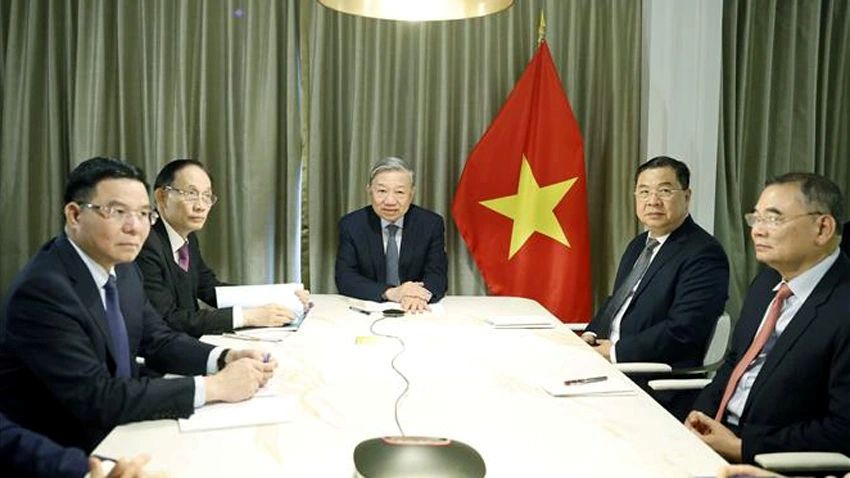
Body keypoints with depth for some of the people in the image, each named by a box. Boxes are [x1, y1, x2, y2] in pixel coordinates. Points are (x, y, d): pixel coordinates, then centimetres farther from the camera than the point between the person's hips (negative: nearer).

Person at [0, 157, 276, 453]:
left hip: (115, 432, 7)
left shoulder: (123, 269, 2)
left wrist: (227, 359, -12)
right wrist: (213, 386, -26)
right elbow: (96, 399, -27)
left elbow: (159, 342, 7)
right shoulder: (42, 289, -24)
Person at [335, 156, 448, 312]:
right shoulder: (351, 225, -3)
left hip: (415, 312, 2)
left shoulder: (432, 224, -1)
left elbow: (437, 275, -6)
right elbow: (344, 279, -10)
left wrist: (420, 294, -30)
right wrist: (390, 292, -25)